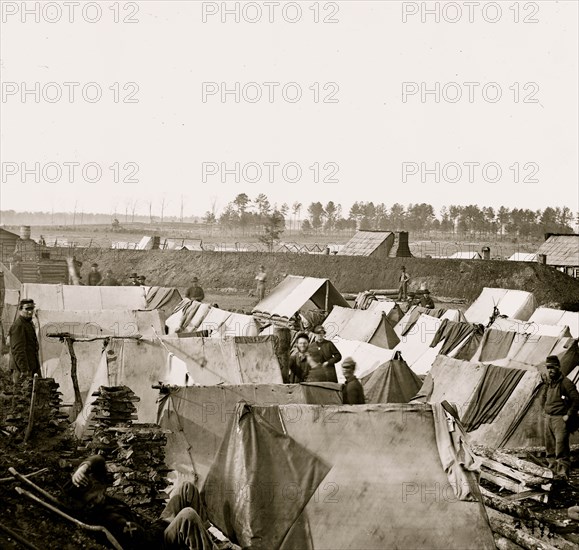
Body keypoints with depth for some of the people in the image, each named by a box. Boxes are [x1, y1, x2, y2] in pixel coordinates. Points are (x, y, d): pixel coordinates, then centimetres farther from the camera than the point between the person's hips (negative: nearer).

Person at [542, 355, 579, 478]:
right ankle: (553, 469, 21)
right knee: (550, 446, 12)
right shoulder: (549, 384, 13)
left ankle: (563, 472, -15)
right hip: (548, 418, 8)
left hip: (560, 419, -8)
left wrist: (568, 415, -16)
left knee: (561, 445, -15)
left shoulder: (565, 383, -13)